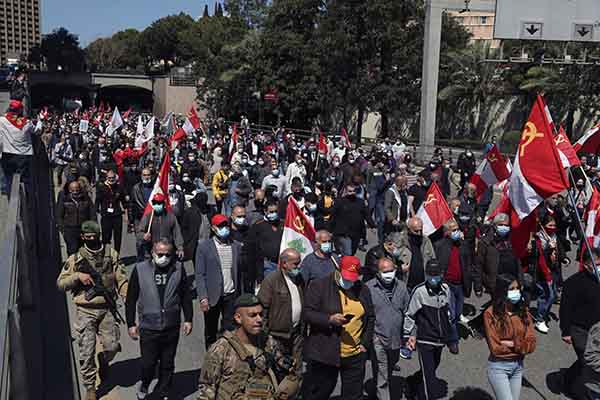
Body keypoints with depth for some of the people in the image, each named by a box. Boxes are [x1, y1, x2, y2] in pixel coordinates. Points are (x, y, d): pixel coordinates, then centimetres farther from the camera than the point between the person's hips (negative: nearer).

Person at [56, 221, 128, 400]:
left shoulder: (111, 254, 2)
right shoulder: (76, 258, 0)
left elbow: (121, 279, 2)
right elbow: (60, 283, 2)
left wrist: (128, 296, -13)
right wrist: (77, 276, -15)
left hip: (107, 309, 1)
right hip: (86, 311, -1)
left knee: (112, 346, 1)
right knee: (87, 351, 0)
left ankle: (103, 361, 37)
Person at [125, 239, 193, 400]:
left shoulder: (178, 268, -4)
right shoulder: (140, 269, -8)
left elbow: (186, 295, 5)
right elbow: (131, 299, -1)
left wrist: (188, 319, 5)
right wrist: (131, 324, -1)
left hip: (172, 327, 2)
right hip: (148, 327, -2)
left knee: (168, 364, 14)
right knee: (148, 363, 6)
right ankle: (144, 384, 39)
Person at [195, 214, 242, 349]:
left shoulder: (236, 246, 6)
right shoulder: (204, 246, -4)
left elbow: (239, 272, 8)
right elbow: (199, 275, -7)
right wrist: (203, 298, -14)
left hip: (231, 295, 2)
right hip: (212, 296, -2)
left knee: (230, 330, 1)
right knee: (210, 332, 13)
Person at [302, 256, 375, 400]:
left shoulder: (363, 290, 8)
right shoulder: (319, 285, -5)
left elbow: (370, 318, 15)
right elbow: (308, 313, -9)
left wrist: (365, 343, 6)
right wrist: (329, 319, -23)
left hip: (355, 355, 4)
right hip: (324, 354, -4)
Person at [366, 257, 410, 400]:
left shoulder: (401, 286, 2)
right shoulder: (368, 288, -12)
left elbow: (408, 312, 8)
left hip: (396, 339, 5)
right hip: (377, 339, -4)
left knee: (389, 372, 24)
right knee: (381, 377, 1)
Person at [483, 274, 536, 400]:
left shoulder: (523, 311, -1)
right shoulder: (491, 313, -16)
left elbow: (531, 344, -4)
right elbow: (495, 348, -17)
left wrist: (512, 344, -17)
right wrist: (520, 345, -8)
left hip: (518, 366, 5)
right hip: (498, 367, -5)